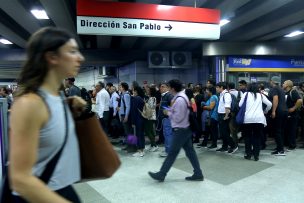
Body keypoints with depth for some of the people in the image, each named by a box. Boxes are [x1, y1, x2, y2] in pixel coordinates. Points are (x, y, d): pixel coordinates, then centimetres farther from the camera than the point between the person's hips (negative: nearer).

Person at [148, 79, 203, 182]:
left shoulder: (179, 100, -23)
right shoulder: (181, 96, 9)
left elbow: (178, 118, -22)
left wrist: (168, 113, -8)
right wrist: (170, 110, 5)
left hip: (180, 130, -10)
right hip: (185, 128, 10)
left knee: (172, 153, 1)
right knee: (190, 151, 13)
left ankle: (161, 174, 14)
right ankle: (198, 174, 22)